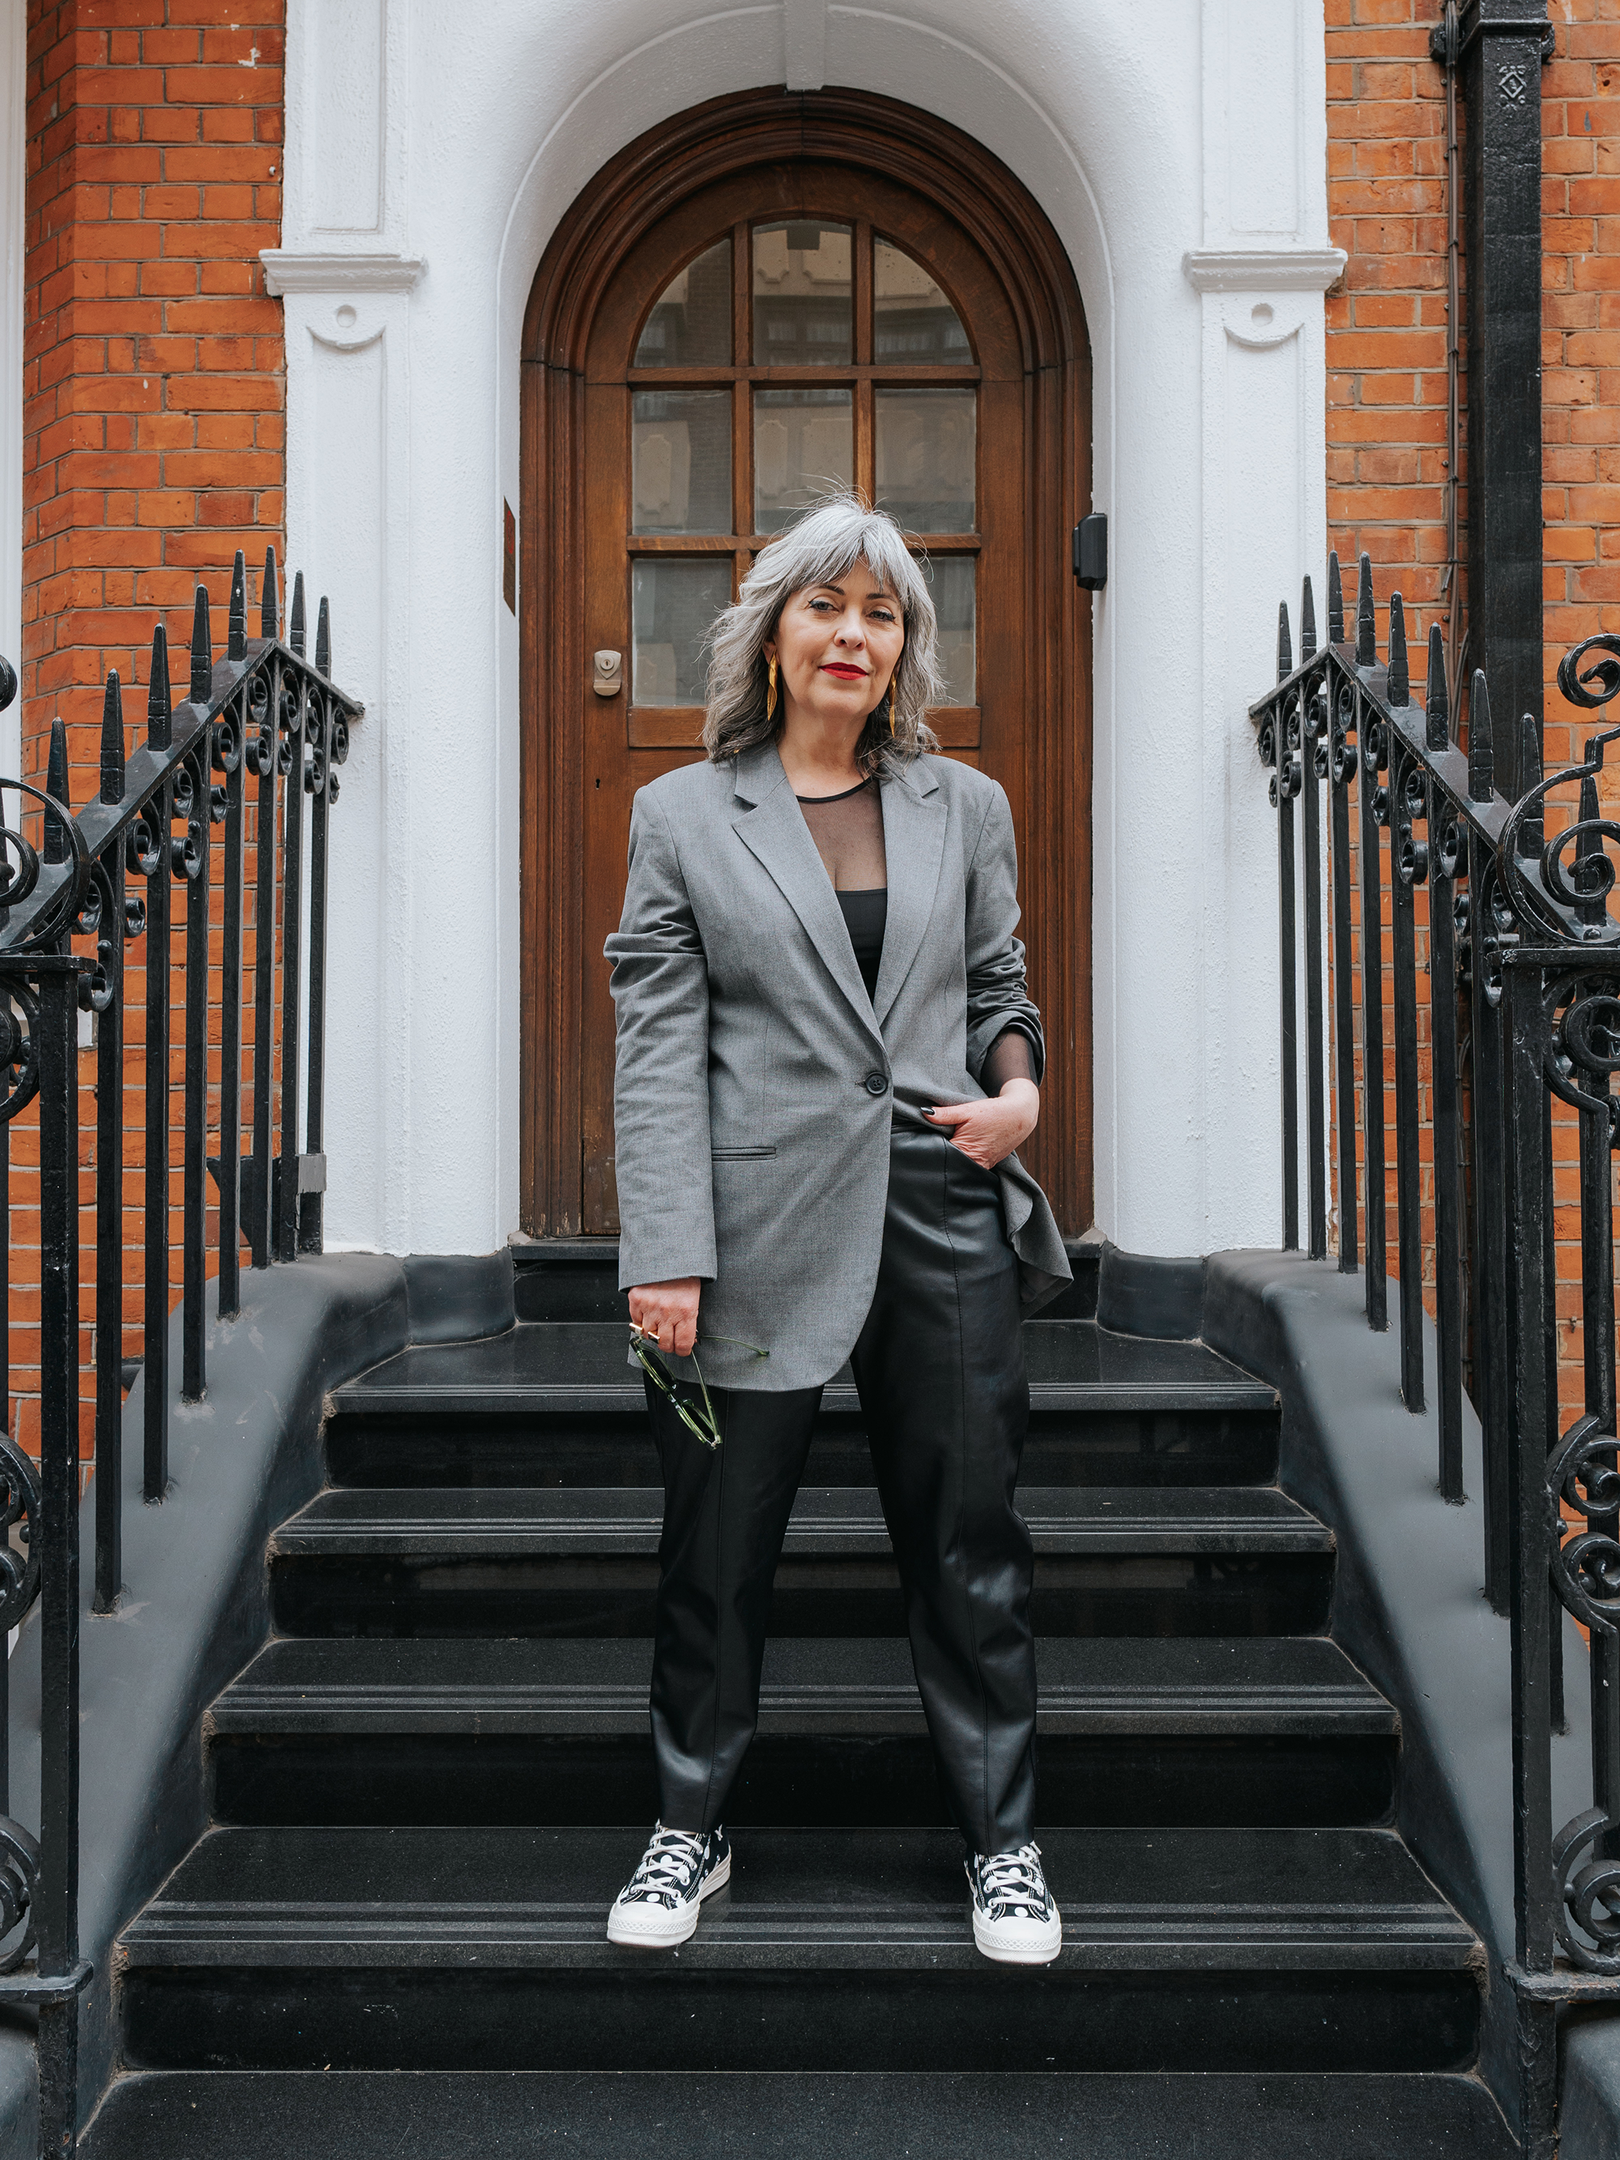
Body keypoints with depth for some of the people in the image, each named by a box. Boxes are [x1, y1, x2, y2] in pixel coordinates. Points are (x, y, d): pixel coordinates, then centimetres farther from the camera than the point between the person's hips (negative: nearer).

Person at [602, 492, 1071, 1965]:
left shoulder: (967, 808, 11)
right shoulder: (682, 814, 3)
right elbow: (656, 1047, -2)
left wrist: (1021, 1085, -3)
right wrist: (667, 1255, -9)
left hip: (944, 1215, 2)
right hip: (761, 1224, -1)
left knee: (970, 1538, 10)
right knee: (718, 1548, 10)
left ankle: (1002, 1838, 29)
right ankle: (692, 1826, 32)